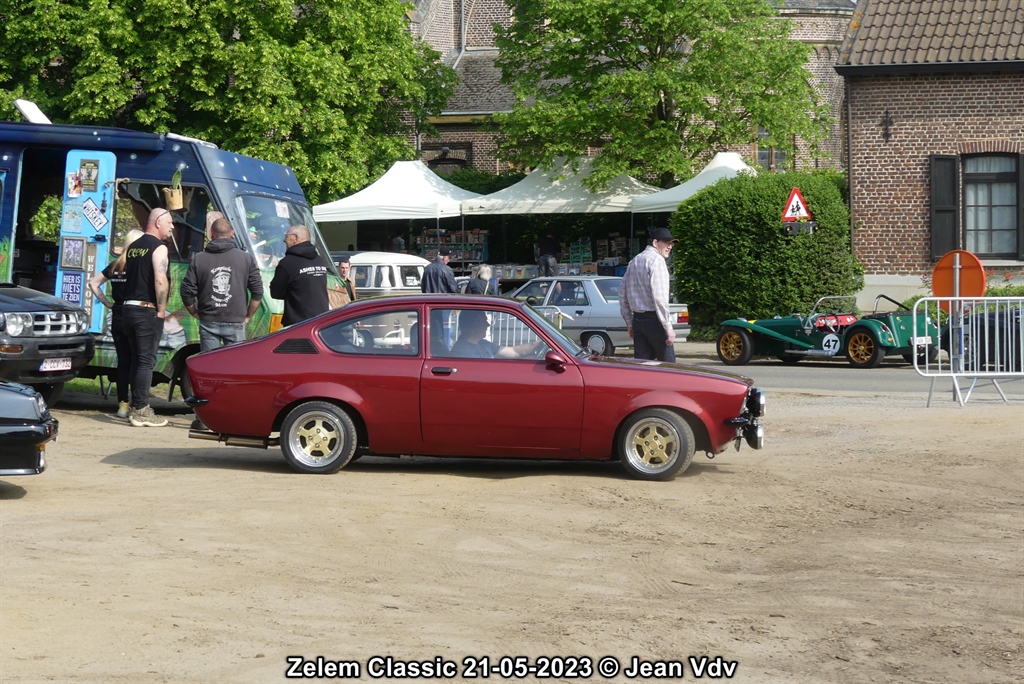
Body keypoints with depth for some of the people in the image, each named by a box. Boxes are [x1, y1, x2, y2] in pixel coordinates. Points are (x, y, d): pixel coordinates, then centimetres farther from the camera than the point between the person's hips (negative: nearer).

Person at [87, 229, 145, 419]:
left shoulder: (115, 265, 8)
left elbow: (93, 283, 12)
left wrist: (108, 303, 11)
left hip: (117, 319, 5)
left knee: (123, 361, 11)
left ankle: (122, 404, 13)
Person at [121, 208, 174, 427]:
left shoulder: (133, 246, 16)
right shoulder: (159, 247, -10)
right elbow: (160, 281, -20)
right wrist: (161, 310, -13)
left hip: (129, 309, 8)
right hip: (148, 311, -8)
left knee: (136, 360, 15)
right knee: (146, 361, -6)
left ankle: (136, 407, 18)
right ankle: (141, 411, -8)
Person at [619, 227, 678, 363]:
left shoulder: (634, 261, 16)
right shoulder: (657, 260, -10)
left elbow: (622, 294, 19)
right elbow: (659, 297, -18)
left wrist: (630, 323, 23)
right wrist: (668, 327, -17)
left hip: (637, 319, 8)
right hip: (654, 319, -8)